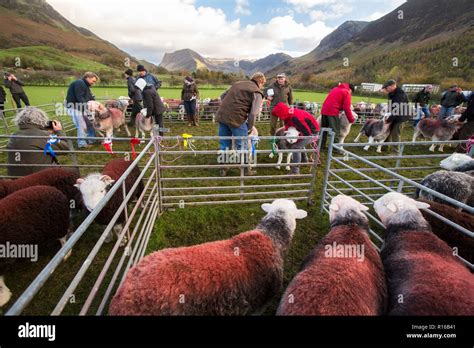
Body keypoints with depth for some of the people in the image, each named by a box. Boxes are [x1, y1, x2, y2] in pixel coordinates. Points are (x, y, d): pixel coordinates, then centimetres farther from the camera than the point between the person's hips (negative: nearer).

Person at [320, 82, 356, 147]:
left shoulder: (335, 89, 24)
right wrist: (351, 119, 3)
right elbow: (346, 108, -5)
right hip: (332, 112, -7)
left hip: (324, 110, 7)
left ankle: (321, 146, 20)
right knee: (335, 131, -1)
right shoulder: (347, 93, 2)